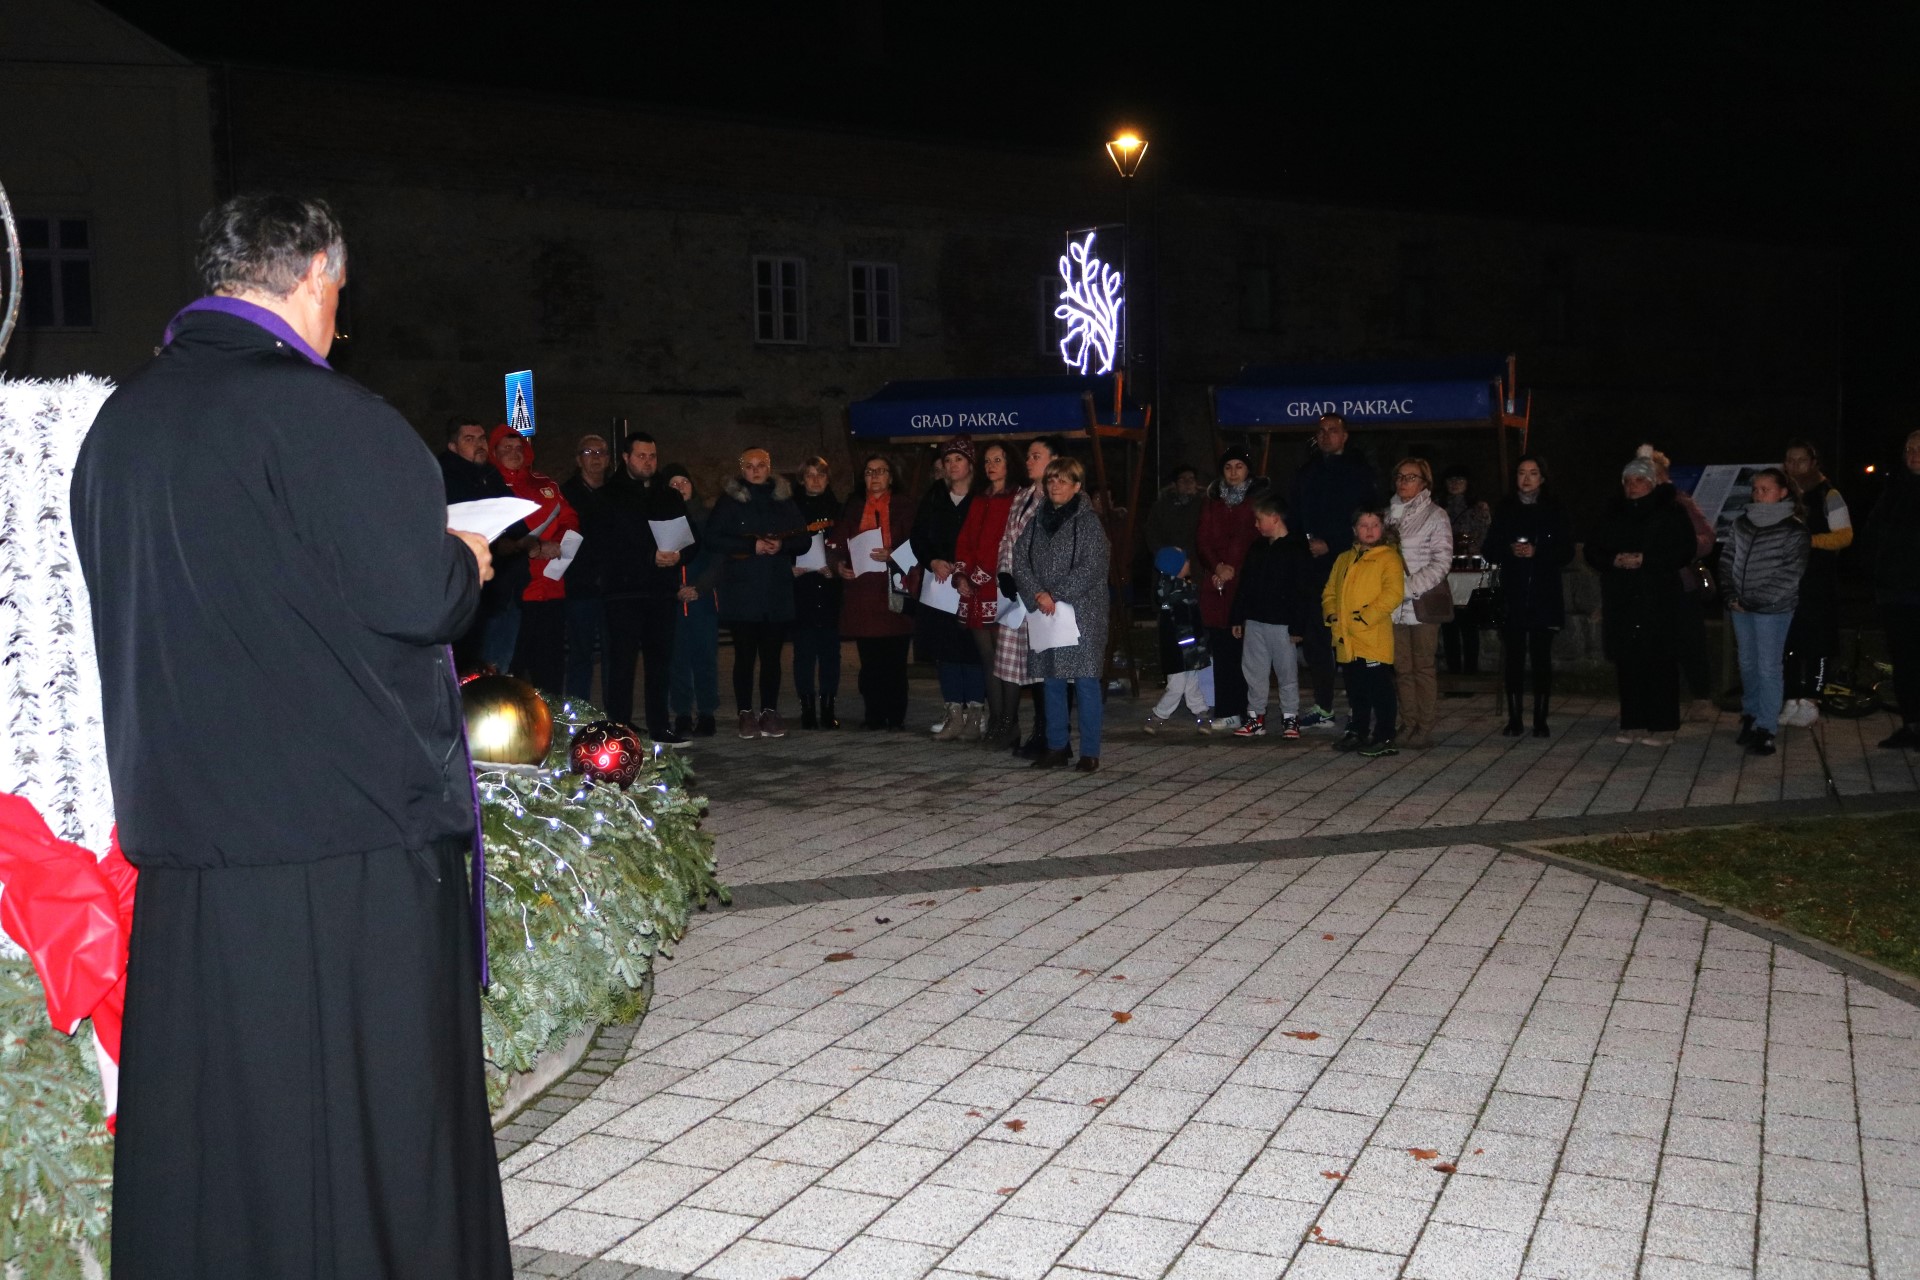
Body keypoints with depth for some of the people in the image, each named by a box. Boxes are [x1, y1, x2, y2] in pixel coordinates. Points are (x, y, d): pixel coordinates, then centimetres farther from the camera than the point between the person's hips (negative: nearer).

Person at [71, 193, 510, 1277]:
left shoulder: (117, 422, 9)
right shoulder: (318, 412, -15)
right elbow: (417, 597, -19)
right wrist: (467, 562, 3)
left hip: (177, 823, 7)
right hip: (348, 832, -7)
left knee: (200, 1123, 15)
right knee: (369, 1111, 6)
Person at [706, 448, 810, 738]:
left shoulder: (783, 499, 12)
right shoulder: (730, 500, 5)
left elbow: (803, 539, 10)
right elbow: (713, 538, -3)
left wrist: (781, 545, -10)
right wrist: (752, 546, -11)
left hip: (778, 591, 2)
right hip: (741, 591, -2)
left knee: (772, 655, 3)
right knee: (745, 655, -2)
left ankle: (770, 712, 10)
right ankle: (746, 714, 4)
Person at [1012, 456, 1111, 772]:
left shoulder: (1088, 521, -4)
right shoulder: (1037, 521, 12)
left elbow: (1090, 568, -12)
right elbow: (1020, 561, 6)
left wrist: (1056, 595, -15)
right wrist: (1038, 595, -10)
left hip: (1081, 613, -5)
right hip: (1045, 614, 6)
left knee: (1085, 681, -4)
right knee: (1052, 681, 10)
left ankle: (1090, 752, 1)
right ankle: (1056, 748, 19)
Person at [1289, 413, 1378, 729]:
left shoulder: (1359, 472, 1)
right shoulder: (1308, 472, 17)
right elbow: (1293, 514, 16)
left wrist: (1330, 545, -12)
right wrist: (1307, 541, -2)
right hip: (1313, 566, 5)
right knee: (1313, 636, 5)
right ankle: (1322, 707, 14)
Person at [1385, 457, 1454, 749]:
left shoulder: (1435, 516, -2)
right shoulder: (1389, 514, 15)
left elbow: (1441, 562, -8)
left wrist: (1410, 586, -16)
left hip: (1423, 602, -5)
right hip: (1395, 603, 5)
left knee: (1423, 665, -4)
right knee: (1402, 667, 6)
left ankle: (1425, 728, 0)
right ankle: (1408, 726, 11)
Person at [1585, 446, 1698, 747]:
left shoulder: (1671, 512, 1)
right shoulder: (1613, 515, 14)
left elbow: (1686, 550, -6)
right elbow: (1593, 551, 13)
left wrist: (1646, 560, -15)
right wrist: (1615, 560, -9)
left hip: (1659, 600, -4)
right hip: (1621, 600, 4)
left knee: (1659, 663, -5)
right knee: (1627, 662, 3)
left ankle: (1662, 727, -1)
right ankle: (1633, 724, 10)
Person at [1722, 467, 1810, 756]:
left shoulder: (1794, 529, -8)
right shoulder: (1742, 522, 8)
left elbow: (1791, 573, -12)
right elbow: (1728, 559, 13)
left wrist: (1756, 601, -15)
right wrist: (1730, 594, 0)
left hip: (1773, 609, -5)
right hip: (1740, 607, 5)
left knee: (1768, 668, -4)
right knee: (1747, 664, 13)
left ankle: (1765, 728, 0)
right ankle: (1750, 716, 26)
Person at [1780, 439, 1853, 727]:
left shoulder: (1828, 495, -1)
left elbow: (1844, 536, -6)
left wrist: (1810, 540, -18)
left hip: (1818, 582, -4)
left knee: (1816, 643, -1)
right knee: (1788, 642, 4)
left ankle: (1810, 702, 4)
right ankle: (1792, 701, 11)